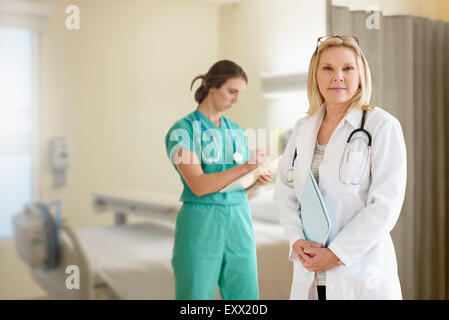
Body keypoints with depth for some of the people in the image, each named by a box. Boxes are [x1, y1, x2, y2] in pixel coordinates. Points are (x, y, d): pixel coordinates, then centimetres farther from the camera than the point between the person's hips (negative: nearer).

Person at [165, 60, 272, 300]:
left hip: (239, 224, 5)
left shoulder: (237, 132, 13)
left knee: (246, 294, 5)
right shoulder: (182, 130, -5)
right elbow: (198, 185, -17)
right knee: (197, 294, 4)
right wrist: (246, 167, -21)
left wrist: (258, 179, -3)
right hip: (201, 225, -5)